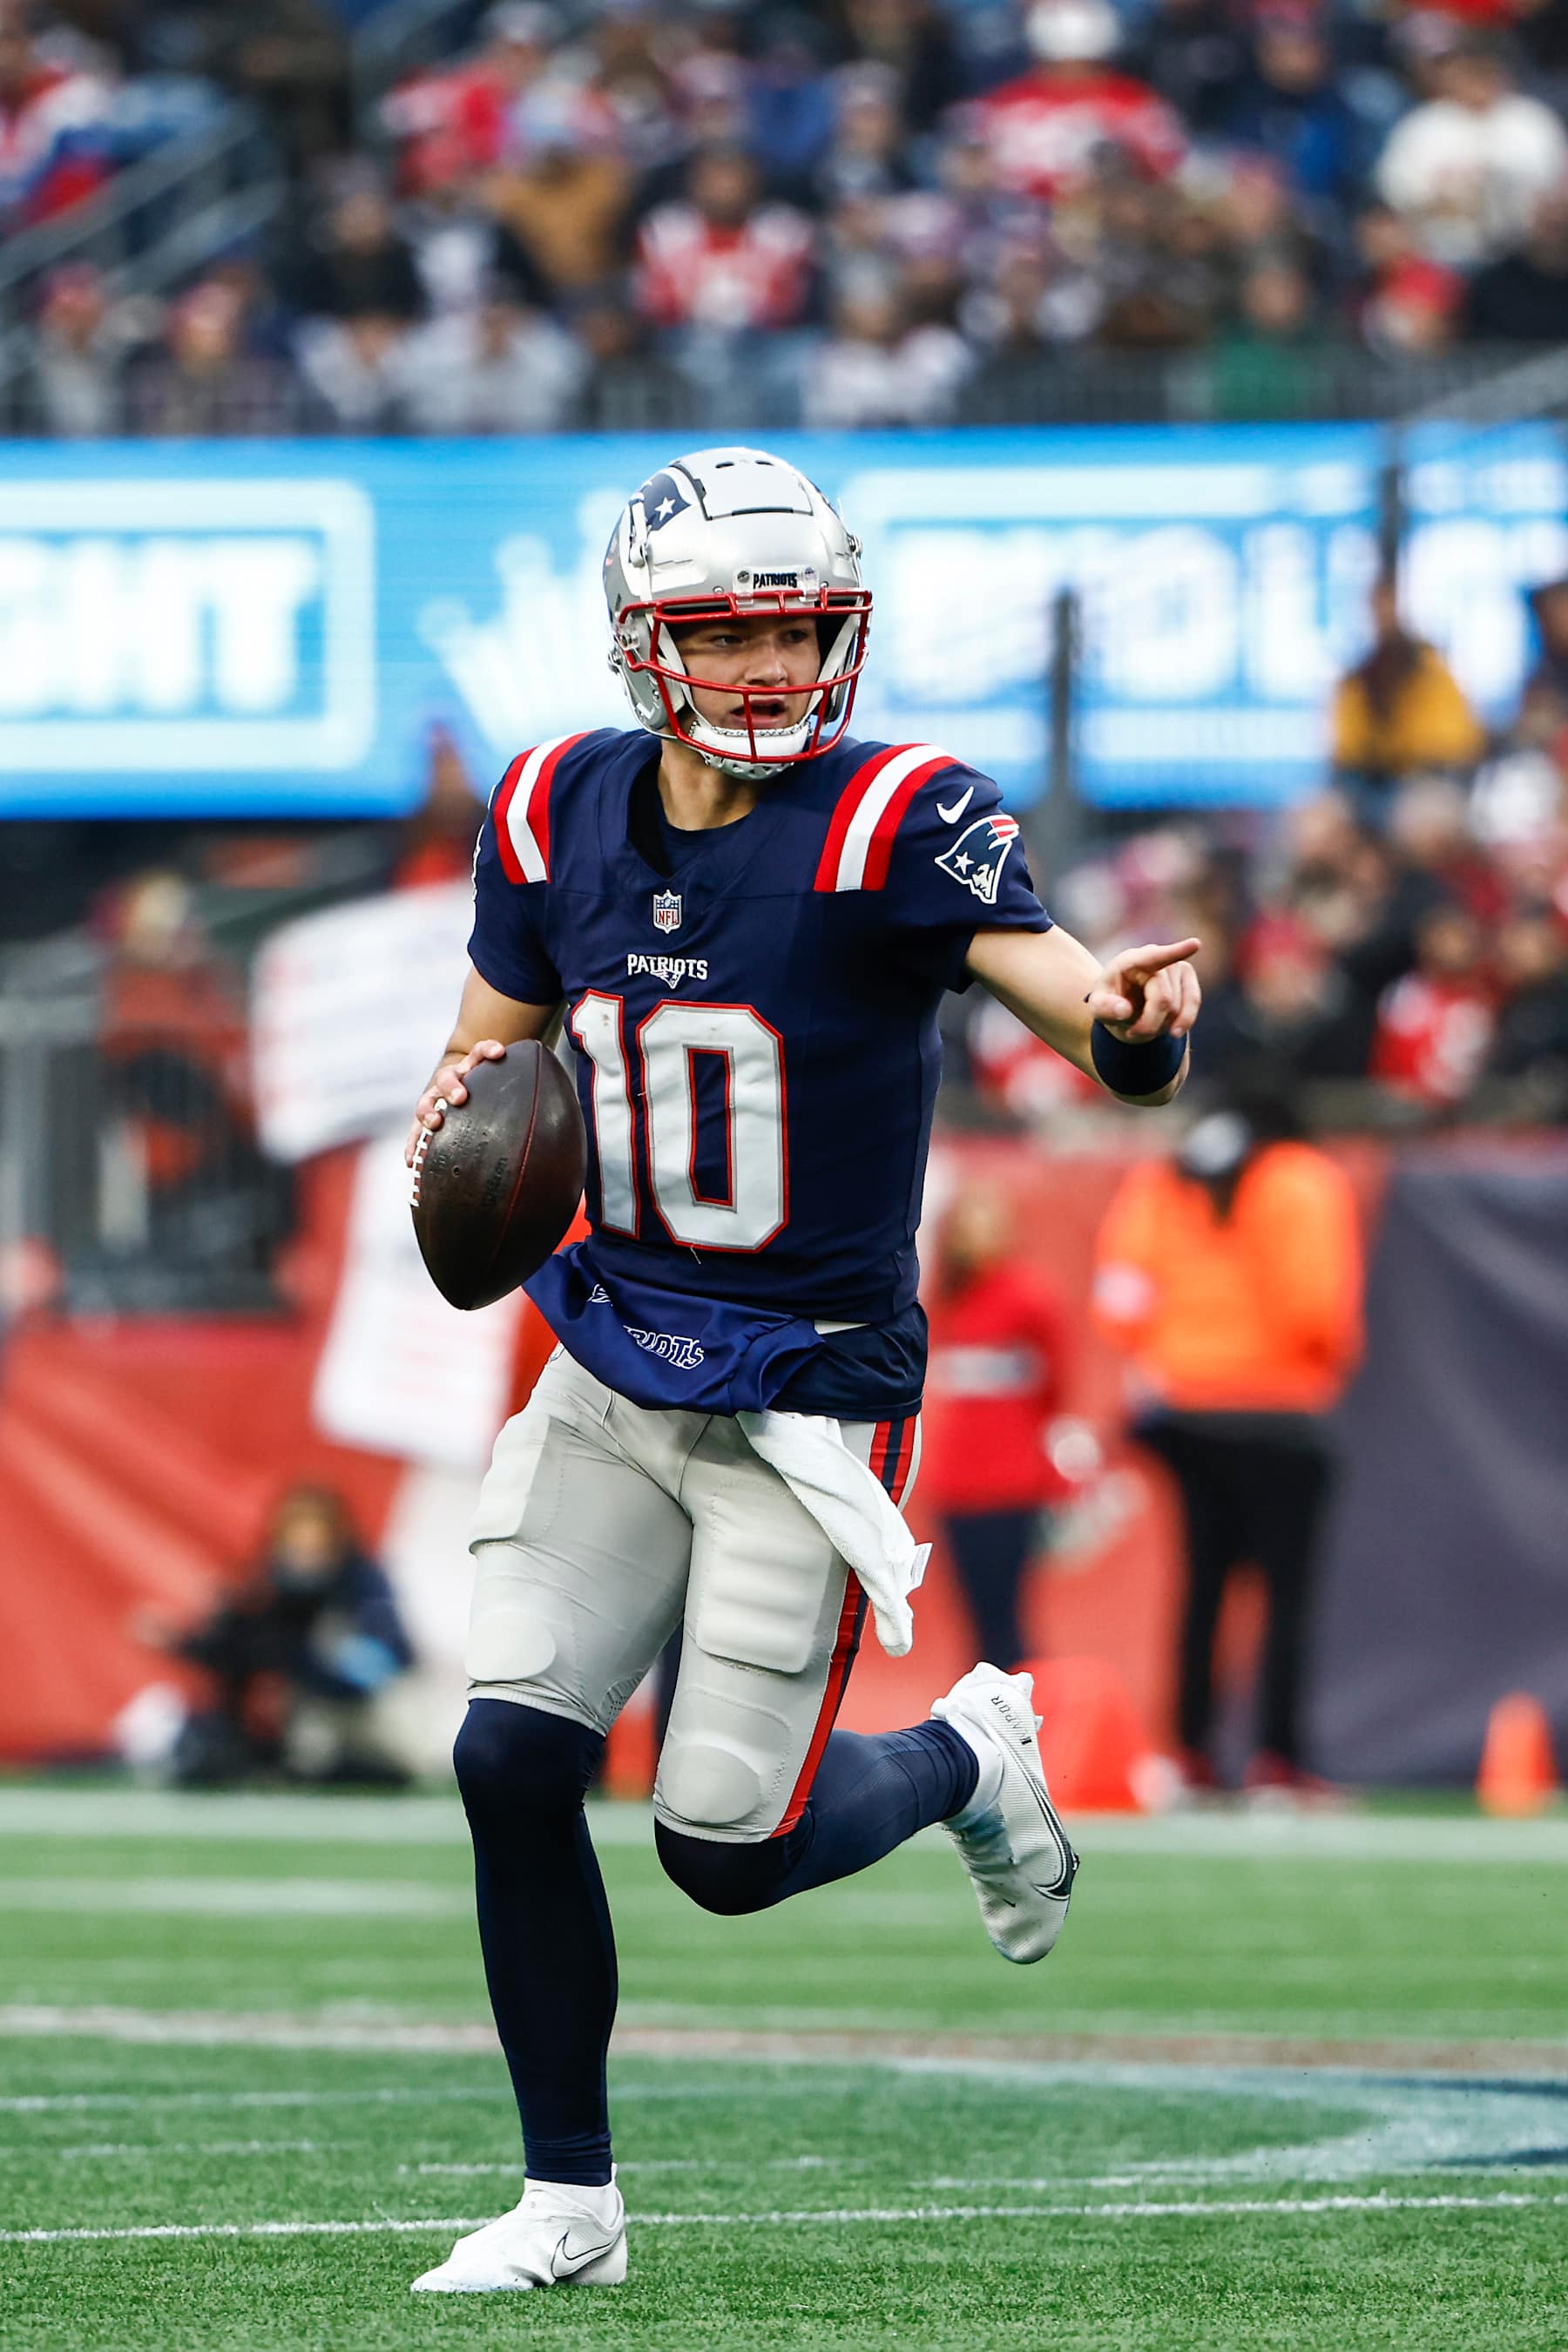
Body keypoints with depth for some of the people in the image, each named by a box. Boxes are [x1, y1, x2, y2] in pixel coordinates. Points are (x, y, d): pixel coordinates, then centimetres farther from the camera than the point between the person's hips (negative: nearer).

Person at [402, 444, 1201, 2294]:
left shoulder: (897, 824, -15)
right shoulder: (562, 816, 1)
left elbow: (1109, 1037, -26)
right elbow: (489, 1043, 16)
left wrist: (1135, 1017, -50)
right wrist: (464, 1107, -8)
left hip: (810, 1403, -4)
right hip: (613, 1372, 5)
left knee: (727, 1848, -6)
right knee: (512, 1758, -8)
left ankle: (969, 1756, 28)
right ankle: (568, 2203, 8)